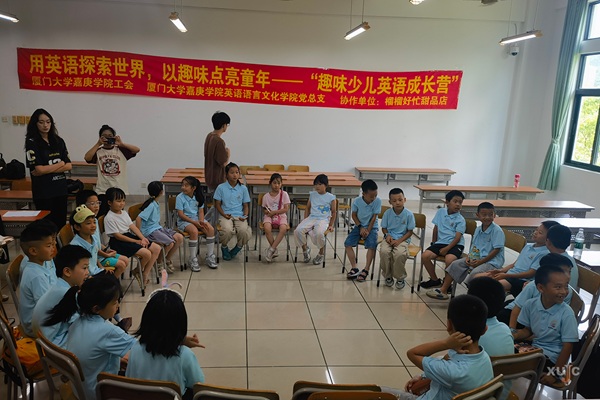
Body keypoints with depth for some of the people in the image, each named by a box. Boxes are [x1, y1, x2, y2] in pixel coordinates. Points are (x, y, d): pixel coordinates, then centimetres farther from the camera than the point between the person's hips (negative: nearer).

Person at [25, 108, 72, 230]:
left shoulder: (58, 141, 9)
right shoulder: (32, 142, -5)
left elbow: (69, 166, 2)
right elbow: (39, 169, -13)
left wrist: (47, 170, -10)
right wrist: (60, 163, -2)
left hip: (60, 189, 4)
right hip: (43, 191, -4)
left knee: (61, 224, 6)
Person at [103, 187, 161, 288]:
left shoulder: (124, 213, 13)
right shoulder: (109, 218, -14)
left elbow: (132, 226, 8)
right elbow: (117, 235, -17)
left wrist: (143, 238, -9)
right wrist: (136, 241, -18)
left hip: (129, 236, 9)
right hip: (118, 242, -9)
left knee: (156, 248, -1)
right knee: (146, 253, -26)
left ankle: (145, 274, 2)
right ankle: (137, 271, 4)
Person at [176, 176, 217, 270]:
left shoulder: (198, 197, 4)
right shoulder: (180, 197, -9)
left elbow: (201, 211, 5)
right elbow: (181, 214, -13)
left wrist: (201, 221, -15)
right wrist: (194, 222, -21)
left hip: (197, 219, 5)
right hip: (184, 221, -5)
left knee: (211, 229, -21)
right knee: (194, 231, -35)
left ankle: (210, 257, -9)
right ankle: (193, 259, -22)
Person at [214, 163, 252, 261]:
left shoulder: (243, 188, 9)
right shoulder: (221, 188, 4)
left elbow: (246, 205, 13)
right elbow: (217, 204, 7)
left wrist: (245, 215, -6)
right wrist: (224, 214, -9)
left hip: (239, 216, 1)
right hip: (226, 216, -1)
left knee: (244, 231, -31)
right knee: (227, 230, -34)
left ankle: (238, 248, 4)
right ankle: (224, 247, 2)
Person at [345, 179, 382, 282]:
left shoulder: (377, 201, -15)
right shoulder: (357, 201, -13)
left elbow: (374, 217, -12)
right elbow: (354, 215, -1)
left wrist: (368, 231, -16)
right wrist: (360, 227, -12)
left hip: (372, 227, -2)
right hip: (359, 226, 2)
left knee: (372, 245, -28)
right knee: (348, 243, -17)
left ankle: (366, 270, -20)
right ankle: (354, 268, -14)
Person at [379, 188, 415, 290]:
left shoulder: (409, 214, -7)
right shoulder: (387, 213, -1)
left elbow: (410, 231, -3)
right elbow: (384, 228, 11)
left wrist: (399, 240, -15)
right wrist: (387, 235, -11)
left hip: (403, 239, -2)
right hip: (389, 238, 2)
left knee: (400, 254, -33)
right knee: (384, 251, -29)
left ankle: (400, 278, -5)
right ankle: (388, 276, -4)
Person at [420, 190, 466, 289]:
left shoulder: (460, 220, -2)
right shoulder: (440, 212, 10)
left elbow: (457, 237, -10)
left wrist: (446, 249, -20)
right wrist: (434, 243, 16)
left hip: (455, 244, -4)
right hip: (440, 243, 4)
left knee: (449, 259, -34)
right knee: (425, 256, -18)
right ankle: (435, 280, 3)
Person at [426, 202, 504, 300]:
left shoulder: (497, 231, -14)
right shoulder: (478, 229, 9)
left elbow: (496, 250, -17)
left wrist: (481, 261, -18)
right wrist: (469, 257, -3)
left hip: (492, 261, -7)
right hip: (475, 258, 8)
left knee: (475, 273, -33)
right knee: (455, 265, -3)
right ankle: (443, 290, 1)